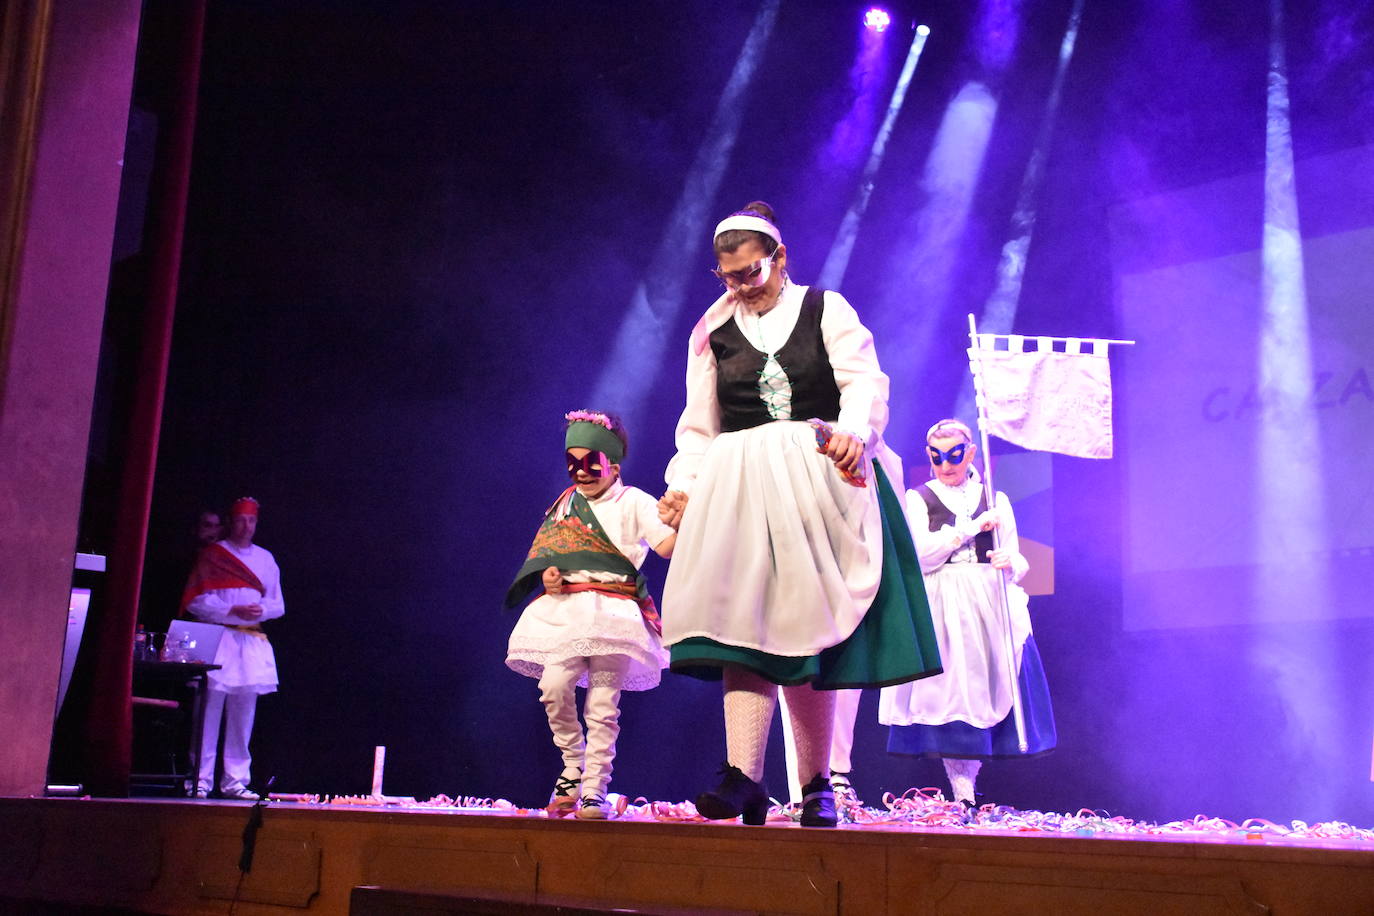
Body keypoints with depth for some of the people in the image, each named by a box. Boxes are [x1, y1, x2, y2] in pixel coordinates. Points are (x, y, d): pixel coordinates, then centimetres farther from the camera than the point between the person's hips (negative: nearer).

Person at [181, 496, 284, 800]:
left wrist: (260, 610, -6)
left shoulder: (265, 559, 17)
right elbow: (195, 601, -3)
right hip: (217, 638, -4)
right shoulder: (211, 555, 5)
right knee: (210, 708, -7)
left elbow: (278, 605, 17)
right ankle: (201, 780, -3)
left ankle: (235, 781, 7)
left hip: (252, 642, 4)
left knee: (243, 714, 3)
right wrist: (234, 611, -14)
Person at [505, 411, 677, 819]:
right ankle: (573, 768, 10)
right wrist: (547, 573, -3)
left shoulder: (633, 502, 2)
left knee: (602, 703, -6)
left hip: (614, 612, -4)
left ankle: (594, 790, 1)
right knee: (554, 688, -12)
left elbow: (667, 546, -10)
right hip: (566, 609, 4)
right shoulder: (566, 504, 17)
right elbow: (546, 553, 20)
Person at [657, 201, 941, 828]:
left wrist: (853, 432, -24)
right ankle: (744, 779, -24)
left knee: (807, 629, -2)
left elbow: (864, 381, -2)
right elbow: (700, 425, 17)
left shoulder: (825, 309, 10)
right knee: (743, 622, -15)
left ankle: (815, 785, 4)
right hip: (740, 494, 2)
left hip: (820, 487, -1)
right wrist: (683, 484, 0)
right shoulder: (714, 333, 17)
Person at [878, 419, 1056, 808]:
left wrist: (1009, 564, -14)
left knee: (988, 685, -5)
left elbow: (1017, 560, 10)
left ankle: (967, 777, 11)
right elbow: (921, 553, -7)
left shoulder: (995, 499, 14)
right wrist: (973, 527, -8)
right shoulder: (919, 499, 9)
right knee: (950, 688, -8)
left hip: (990, 606, 2)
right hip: (941, 609, -2)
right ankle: (962, 790, -4)